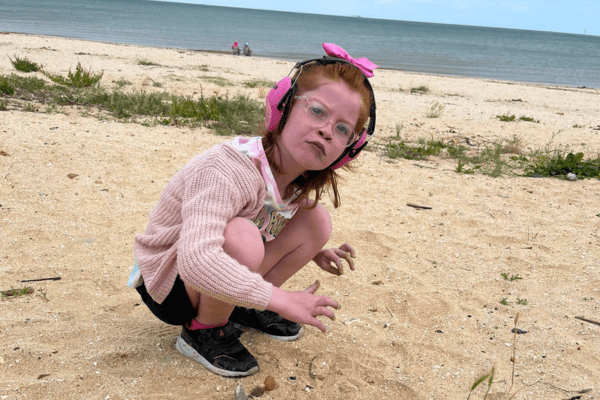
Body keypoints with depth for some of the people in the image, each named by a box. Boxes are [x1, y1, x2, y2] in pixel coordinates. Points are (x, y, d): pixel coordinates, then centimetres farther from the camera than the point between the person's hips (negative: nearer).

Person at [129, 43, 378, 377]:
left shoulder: (299, 180, -7)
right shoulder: (226, 172, -35)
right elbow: (196, 260, -47)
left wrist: (311, 252, -3)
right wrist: (281, 300, -41)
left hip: (218, 276, 8)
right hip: (170, 286, -7)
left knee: (315, 219, -4)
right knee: (240, 236, -38)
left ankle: (243, 310, 9)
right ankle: (204, 331, -9)